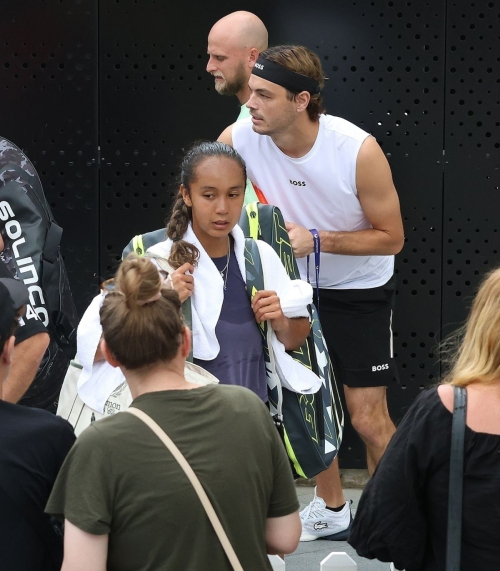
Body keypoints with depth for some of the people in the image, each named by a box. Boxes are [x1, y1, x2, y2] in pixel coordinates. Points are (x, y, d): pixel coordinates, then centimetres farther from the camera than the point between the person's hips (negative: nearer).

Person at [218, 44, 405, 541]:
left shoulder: (358, 150, -29)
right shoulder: (239, 138, -22)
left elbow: (391, 238, -18)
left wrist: (317, 240, -28)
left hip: (360, 290, -4)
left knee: (367, 418, -4)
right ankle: (331, 509, 35)